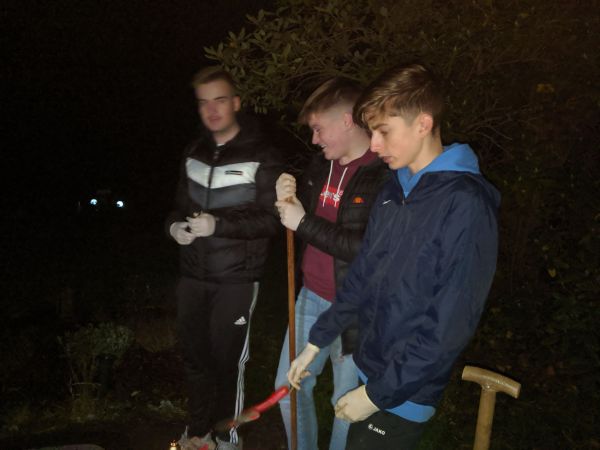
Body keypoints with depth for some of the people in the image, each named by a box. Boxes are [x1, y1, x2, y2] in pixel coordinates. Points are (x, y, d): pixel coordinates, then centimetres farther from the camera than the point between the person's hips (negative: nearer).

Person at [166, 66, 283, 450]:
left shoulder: (262, 157, -9)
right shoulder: (194, 154, 10)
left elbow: (272, 219, -13)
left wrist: (219, 225, -23)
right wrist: (175, 226, -4)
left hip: (236, 280, -5)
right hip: (193, 275, 5)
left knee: (227, 361, 5)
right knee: (195, 356, 14)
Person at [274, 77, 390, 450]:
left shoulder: (386, 175, -19)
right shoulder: (322, 164, 4)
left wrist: (304, 223, -21)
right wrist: (289, 203, -7)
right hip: (311, 297, 7)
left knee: (347, 401, 11)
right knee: (290, 385, 20)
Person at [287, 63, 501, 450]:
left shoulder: (466, 205, -22)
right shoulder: (395, 190, 3)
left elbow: (450, 326, -23)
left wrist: (378, 394, -17)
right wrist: (316, 342, 9)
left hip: (405, 393, -7)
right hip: (370, 370, 7)